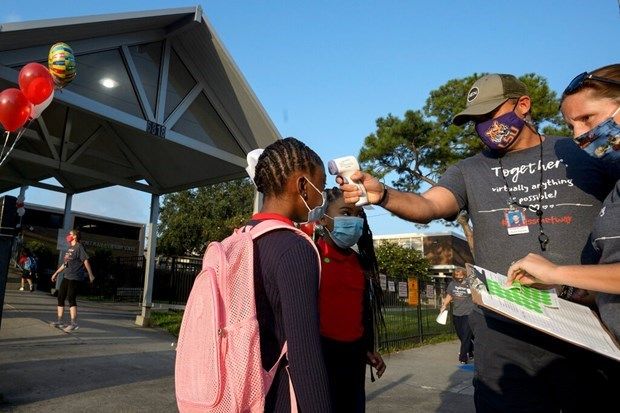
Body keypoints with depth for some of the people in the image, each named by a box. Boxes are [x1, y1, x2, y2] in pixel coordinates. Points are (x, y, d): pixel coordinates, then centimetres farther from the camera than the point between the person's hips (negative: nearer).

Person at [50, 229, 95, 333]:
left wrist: (90, 275, -19)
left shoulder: (79, 247, -9)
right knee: (60, 297, 11)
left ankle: (74, 323, -10)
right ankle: (60, 321, 22)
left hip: (75, 278, -9)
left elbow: (85, 261, -15)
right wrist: (56, 273, 28)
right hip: (66, 277, 9)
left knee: (71, 299, -12)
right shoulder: (70, 248, 17)